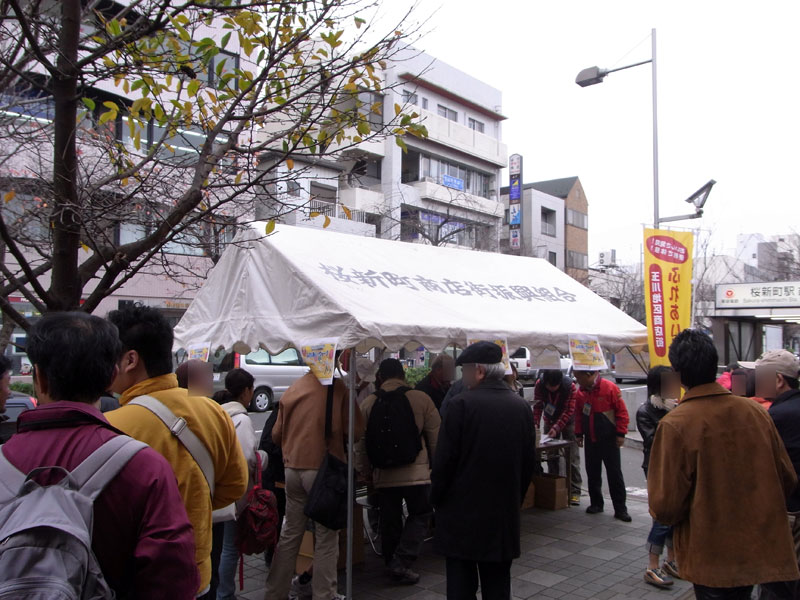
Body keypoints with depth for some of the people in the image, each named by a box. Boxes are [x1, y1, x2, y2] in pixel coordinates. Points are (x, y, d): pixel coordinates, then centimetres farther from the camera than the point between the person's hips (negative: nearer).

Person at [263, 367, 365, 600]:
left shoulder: (291, 390, 5)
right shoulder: (337, 388, -9)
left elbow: (276, 435, 11)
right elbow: (356, 430, -9)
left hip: (292, 469, 5)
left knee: (290, 534, 16)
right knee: (326, 537, 6)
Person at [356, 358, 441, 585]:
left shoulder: (369, 403, -1)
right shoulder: (421, 399, -7)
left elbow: (360, 443, 4)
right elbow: (435, 437, -1)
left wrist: (365, 472, 18)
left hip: (384, 475, 3)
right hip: (416, 472, -2)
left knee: (389, 521, 16)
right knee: (420, 515, 12)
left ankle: (392, 564, 27)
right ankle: (401, 562, 2)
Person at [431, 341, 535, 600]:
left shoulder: (461, 404, -16)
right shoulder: (521, 406, 2)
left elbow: (444, 459, -13)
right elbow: (528, 461, 9)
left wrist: (436, 499, 2)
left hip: (462, 513, -5)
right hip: (505, 514, 5)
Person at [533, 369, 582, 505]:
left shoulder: (570, 386, -28)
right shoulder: (539, 384, -20)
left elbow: (569, 411, -26)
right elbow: (538, 406, -16)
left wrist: (557, 428, -35)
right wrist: (535, 424, -31)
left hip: (568, 421, -3)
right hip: (550, 420, 4)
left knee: (572, 456, -7)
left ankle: (575, 491, -2)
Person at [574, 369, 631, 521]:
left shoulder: (610, 388, -13)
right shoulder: (581, 392, 4)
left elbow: (622, 412, -10)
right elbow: (578, 414, 13)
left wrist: (620, 434, -11)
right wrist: (579, 434, 8)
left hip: (609, 440, -5)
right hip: (590, 440, 5)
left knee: (615, 474, 0)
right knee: (592, 473, 11)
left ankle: (620, 508, 6)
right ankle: (596, 503, 25)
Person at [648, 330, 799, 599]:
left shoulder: (675, 425, -21)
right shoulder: (755, 411, -6)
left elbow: (666, 506, -20)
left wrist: (660, 511, 2)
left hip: (712, 556, -5)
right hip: (760, 548, 5)